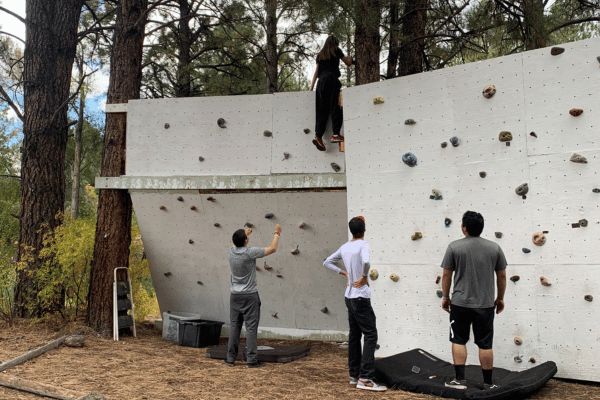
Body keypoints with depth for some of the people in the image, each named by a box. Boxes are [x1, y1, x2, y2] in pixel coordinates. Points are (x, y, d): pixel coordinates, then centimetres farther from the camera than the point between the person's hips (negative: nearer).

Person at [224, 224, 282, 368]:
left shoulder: (232, 252, 0)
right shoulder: (250, 252, -16)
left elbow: (237, 243, 27)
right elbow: (272, 249, -7)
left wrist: (245, 234, 42)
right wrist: (277, 234, 8)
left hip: (235, 295, 6)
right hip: (250, 296, -5)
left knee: (235, 326, 11)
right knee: (251, 327, -1)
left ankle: (230, 359, 14)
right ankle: (251, 360, 1)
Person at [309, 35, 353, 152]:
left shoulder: (320, 55, 24)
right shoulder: (336, 51, 13)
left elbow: (316, 71, 19)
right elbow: (348, 63, 18)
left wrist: (312, 86, 16)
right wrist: (349, 59, 40)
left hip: (321, 81, 4)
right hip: (332, 79, -4)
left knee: (322, 110, -1)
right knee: (335, 107, -7)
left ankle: (318, 136, -14)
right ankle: (336, 134, -16)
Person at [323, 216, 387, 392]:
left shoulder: (344, 247, 8)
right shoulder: (363, 245, -12)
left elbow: (327, 262, 18)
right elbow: (365, 262, -33)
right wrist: (364, 277, -15)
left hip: (349, 296, 8)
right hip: (361, 297, -8)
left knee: (354, 335, 13)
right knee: (371, 335, -6)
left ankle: (354, 375, 19)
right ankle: (365, 378, -11)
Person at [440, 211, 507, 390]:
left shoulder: (454, 247, -5)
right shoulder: (494, 248, 2)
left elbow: (446, 275, -2)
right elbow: (502, 276, 8)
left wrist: (445, 297, 9)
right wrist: (500, 298, 19)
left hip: (460, 303, -2)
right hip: (486, 304, 2)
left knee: (459, 341, 8)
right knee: (485, 344, 8)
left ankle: (460, 379, 6)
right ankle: (488, 383, 16)